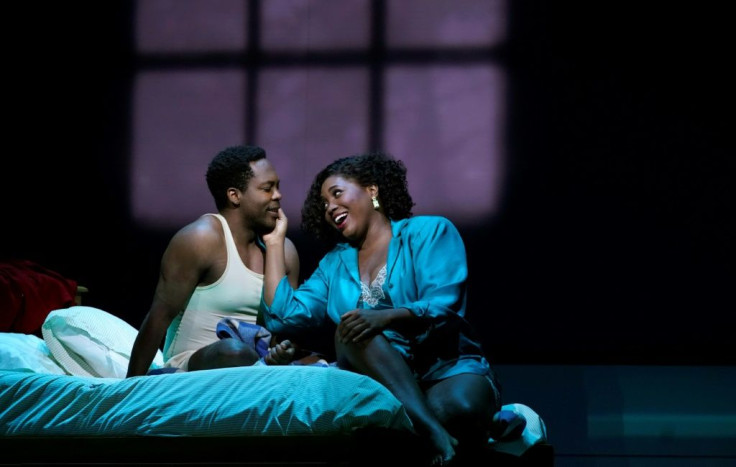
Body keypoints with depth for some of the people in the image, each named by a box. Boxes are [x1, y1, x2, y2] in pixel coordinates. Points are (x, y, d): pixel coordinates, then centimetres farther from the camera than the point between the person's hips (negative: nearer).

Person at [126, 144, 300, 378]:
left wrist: (285, 349, -10)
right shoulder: (203, 238, -10)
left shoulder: (284, 250, 10)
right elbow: (159, 317, -12)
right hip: (192, 367, -7)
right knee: (233, 350, -38)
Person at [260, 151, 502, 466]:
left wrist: (385, 317, -30)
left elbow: (441, 307, -10)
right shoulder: (335, 264, 20)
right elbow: (282, 316, 5)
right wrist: (275, 242, 12)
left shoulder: (430, 232, 6)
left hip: (446, 367, -4)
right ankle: (433, 434, -43)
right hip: (378, 380, 4)